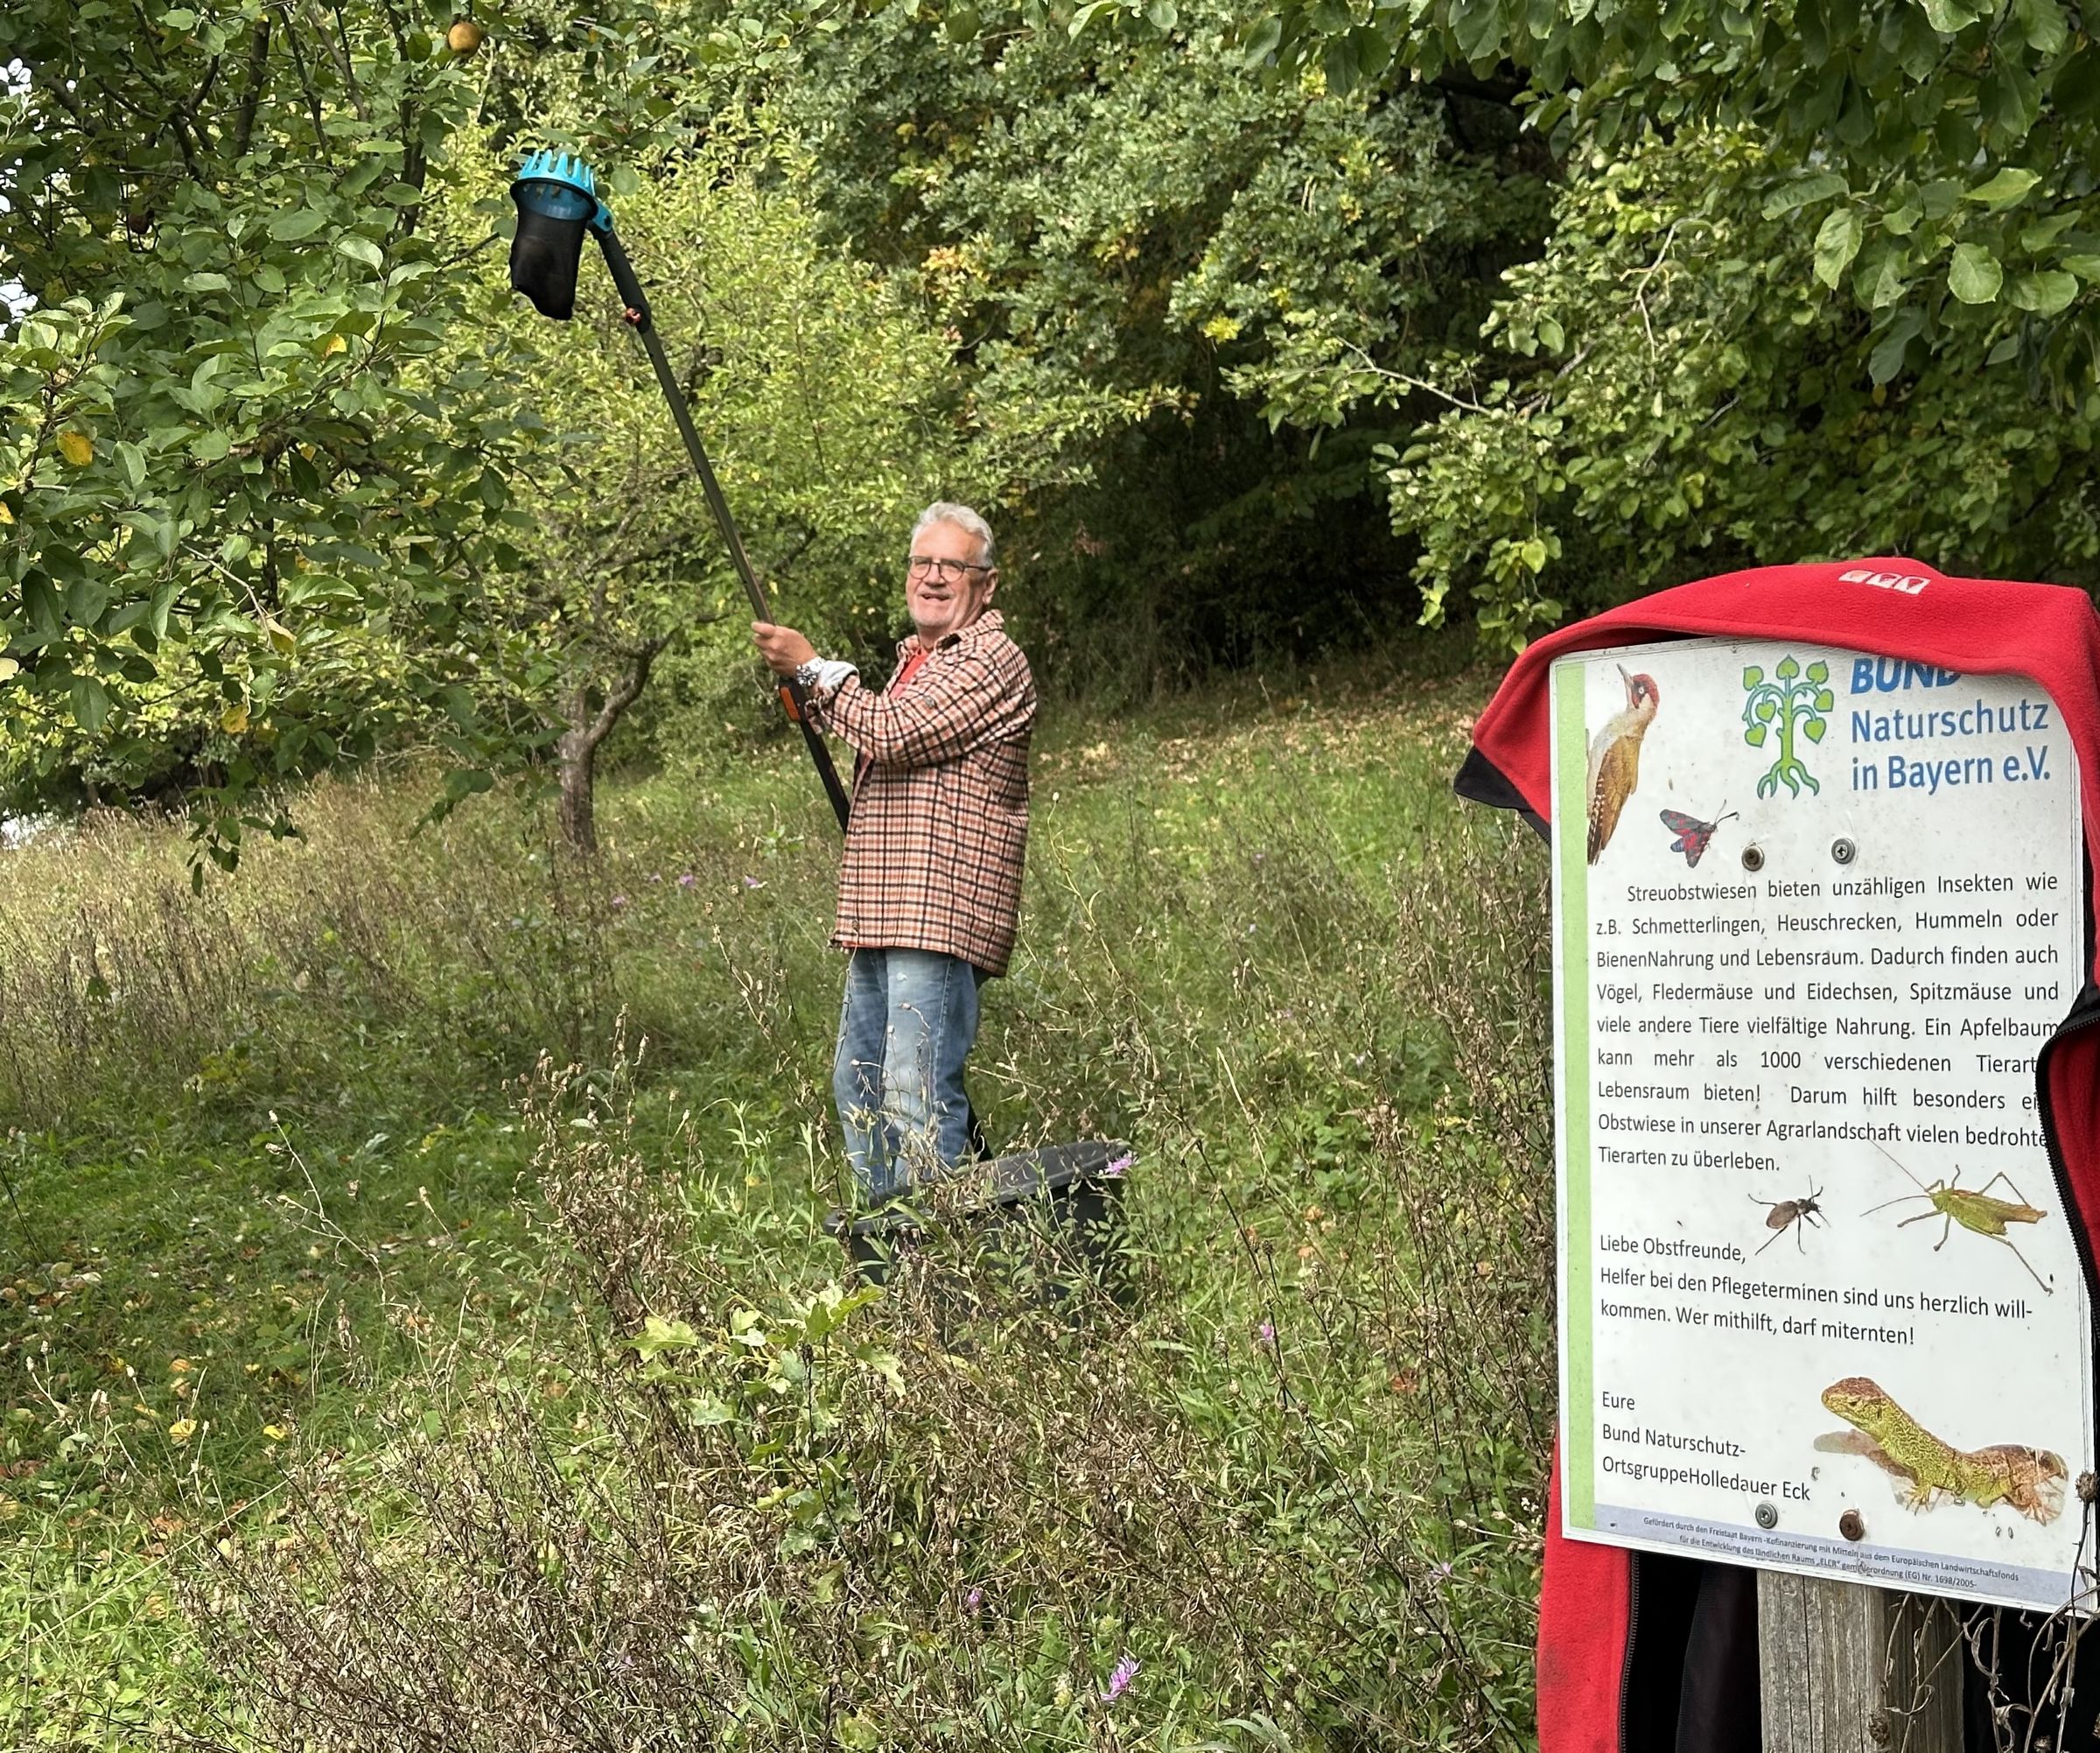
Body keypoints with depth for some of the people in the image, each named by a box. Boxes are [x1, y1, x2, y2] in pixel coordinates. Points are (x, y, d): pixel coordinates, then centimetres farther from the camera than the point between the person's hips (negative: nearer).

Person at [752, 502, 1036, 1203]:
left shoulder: (991, 661, -9)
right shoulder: (914, 657, 23)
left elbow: (895, 735, -19)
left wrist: (813, 667, -9)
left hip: (938, 915, -10)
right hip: (880, 911, 10)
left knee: (918, 1093, -12)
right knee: (857, 1085, 16)